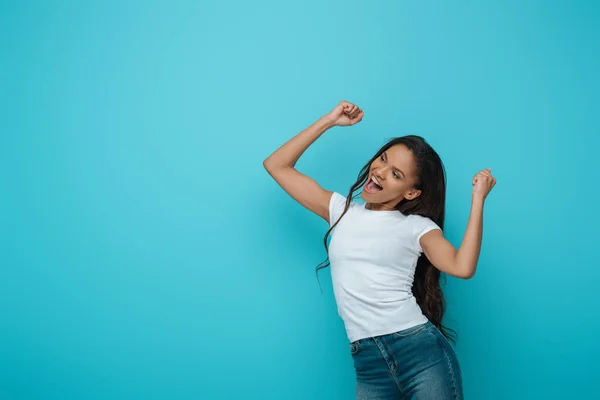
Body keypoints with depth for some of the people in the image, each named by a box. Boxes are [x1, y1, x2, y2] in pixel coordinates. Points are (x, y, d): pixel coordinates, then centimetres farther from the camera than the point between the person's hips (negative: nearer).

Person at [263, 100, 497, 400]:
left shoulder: (417, 226, 4)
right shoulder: (341, 211, 13)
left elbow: (462, 268, -16)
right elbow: (276, 165, 12)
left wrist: (478, 198, -12)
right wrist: (328, 121, 9)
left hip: (421, 350, -2)